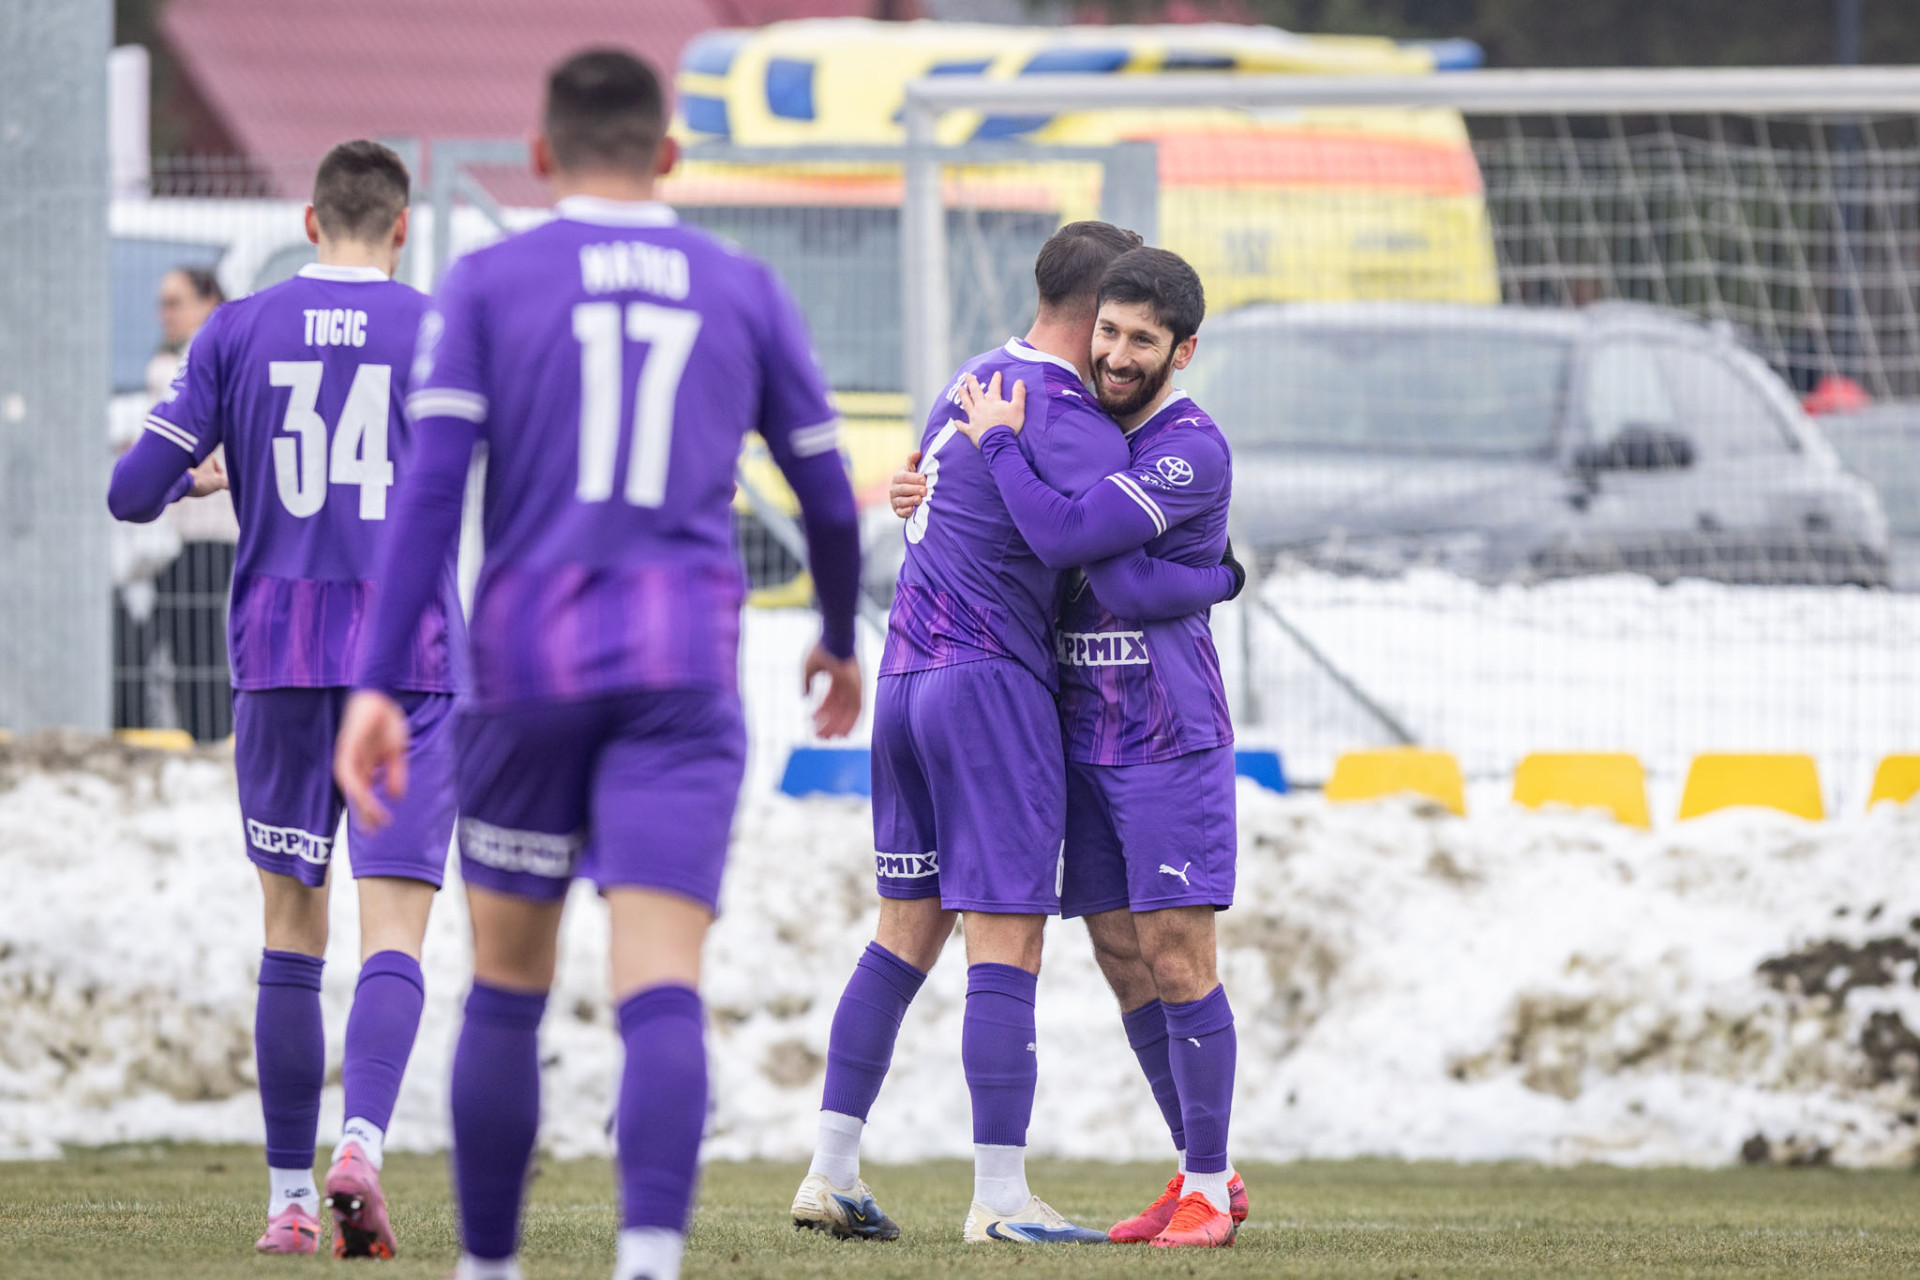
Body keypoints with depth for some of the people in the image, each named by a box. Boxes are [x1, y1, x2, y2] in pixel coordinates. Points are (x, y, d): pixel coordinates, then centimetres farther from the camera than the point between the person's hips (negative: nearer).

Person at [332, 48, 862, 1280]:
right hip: (685, 670, 0)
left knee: (508, 984, 16)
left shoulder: (487, 285, 5)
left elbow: (431, 488, -5)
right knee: (662, 990, -12)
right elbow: (830, 496, 16)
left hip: (528, 668, 0)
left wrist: (377, 686, -8)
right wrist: (843, 641, 35)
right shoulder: (744, 291, 10)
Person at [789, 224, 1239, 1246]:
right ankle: (999, 1200, -9)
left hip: (905, 677, 9)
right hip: (991, 683, -9)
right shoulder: (1071, 424, -15)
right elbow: (1131, 584, -18)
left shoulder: (976, 381, 13)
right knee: (1007, 946, -7)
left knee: (905, 935, 12)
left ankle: (830, 1175, 11)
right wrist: (1221, 577, -1)